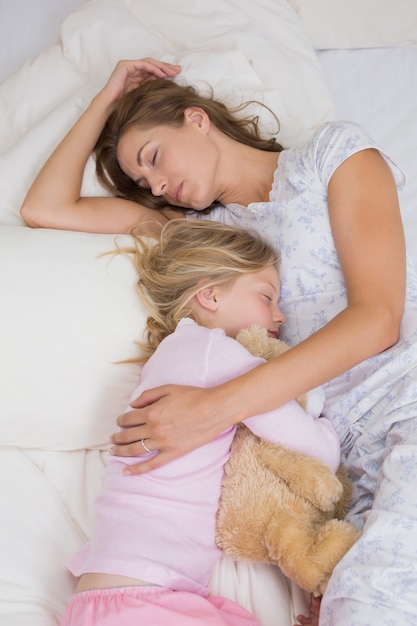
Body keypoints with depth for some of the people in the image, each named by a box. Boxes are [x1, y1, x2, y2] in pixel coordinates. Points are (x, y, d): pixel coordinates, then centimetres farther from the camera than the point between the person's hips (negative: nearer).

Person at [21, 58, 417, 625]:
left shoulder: (333, 150, 8)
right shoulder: (204, 229, 23)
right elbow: (43, 208, 23)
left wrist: (218, 407, -14)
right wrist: (108, 99, 25)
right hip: (357, 446, 5)